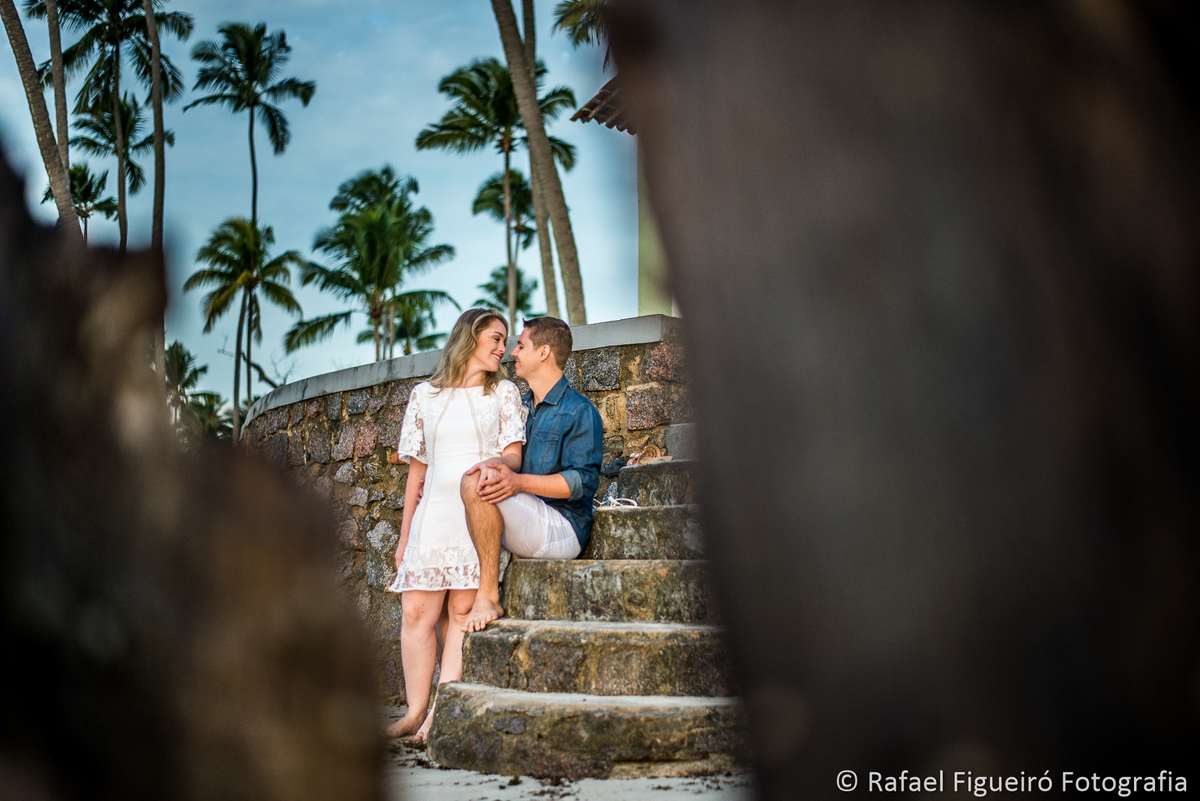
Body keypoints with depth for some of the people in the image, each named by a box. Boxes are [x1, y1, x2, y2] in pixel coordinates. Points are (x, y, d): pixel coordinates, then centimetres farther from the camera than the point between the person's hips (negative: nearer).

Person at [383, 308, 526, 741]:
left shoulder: (504, 393, 13)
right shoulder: (424, 395, 16)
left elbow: (514, 456, 4)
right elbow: (417, 469, 16)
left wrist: (497, 462, -22)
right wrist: (404, 535, 13)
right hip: (434, 513, 2)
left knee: (463, 610, -8)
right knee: (416, 611, -7)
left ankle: (442, 713, -6)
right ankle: (416, 711, 1)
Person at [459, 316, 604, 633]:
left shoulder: (579, 411, -5)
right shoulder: (518, 406, 21)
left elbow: (583, 481, -15)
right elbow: (509, 458, 15)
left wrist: (519, 482, -28)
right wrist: (492, 463, -12)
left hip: (562, 529, -9)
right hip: (523, 530, 9)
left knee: (474, 482, -27)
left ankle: (488, 597, -26)